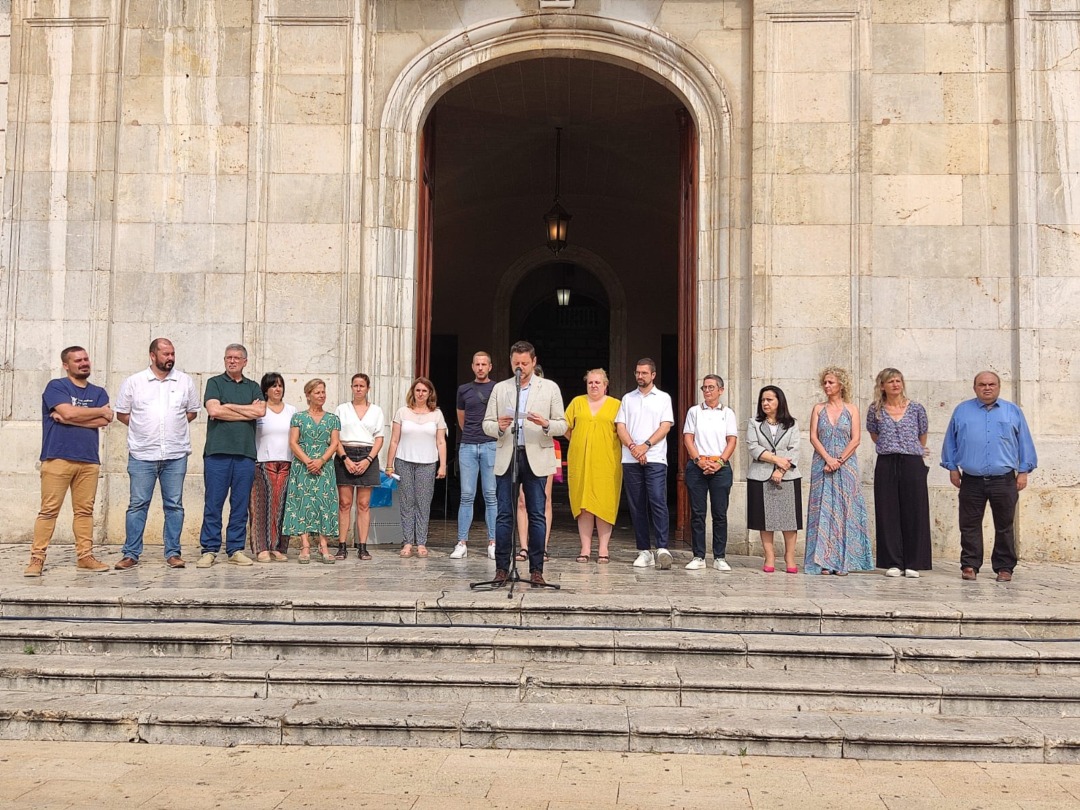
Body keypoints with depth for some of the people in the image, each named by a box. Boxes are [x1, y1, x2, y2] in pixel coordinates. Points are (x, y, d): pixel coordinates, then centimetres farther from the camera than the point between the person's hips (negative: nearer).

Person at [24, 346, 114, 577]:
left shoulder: (98, 392, 16)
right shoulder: (56, 386, 3)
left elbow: (104, 421, 0)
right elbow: (68, 412, -14)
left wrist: (69, 418, -8)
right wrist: (100, 411, -1)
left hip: (89, 460, 4)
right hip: (58, 458, -4)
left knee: (85, 510, 6)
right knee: (49, 510, -4)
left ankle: (85, 556, 10)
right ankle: (37, 558, 0)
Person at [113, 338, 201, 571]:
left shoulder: (185, 382, 7)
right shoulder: (133, 382, 4)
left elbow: (192, 412, 14)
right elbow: (121, 413, 9)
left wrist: (175, 426, 2)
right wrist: (143, 428, 1)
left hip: (176, 455, 1)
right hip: (142, 455, -1)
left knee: (174, 505, 4)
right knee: (137, 504, 2)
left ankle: (173, 553, 11)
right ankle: (130, 554, 9)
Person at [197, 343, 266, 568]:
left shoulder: (253, 387, 17)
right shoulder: (214, 383, 10)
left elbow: (261, 411, -1)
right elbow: (213, 410, -8)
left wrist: (228, 406, -3)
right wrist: (248, 412, -3)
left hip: (245, 453, 3)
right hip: (218, 451, -2)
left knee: (241, 504, 4)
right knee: (213, 503, -2)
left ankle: (236, 549, 11)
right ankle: (209, 550, 3)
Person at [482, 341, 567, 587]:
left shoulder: (550, 388, 7)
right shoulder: (500, 389, 12)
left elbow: (562, 425, 4)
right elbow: (486, 424, 11)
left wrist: (545, 424, -17)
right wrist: (499, 426, -12)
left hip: (536, 458, -1)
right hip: (506, 457, 1)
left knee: (537, 515, -1)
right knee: (504, 514, 0)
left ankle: (536, 570, 5)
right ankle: (502, 568, 6)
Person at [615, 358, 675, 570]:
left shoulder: (663, 398, 10)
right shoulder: (627, 399, 17)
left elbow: (665, 426, -1)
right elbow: (620, 427, 8)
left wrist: (646, 445, -13)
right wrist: (632, 446, -9)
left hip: (655, 458, -3)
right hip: (630, 459, 3)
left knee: (658, 501, -15)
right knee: (636, 505, 2)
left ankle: (662, 548, -16)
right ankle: (644, 551, 6)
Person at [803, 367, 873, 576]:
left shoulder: (851, 410, 5)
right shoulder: (818, 409, 9)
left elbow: (855, 440, -2)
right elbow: (813, 437, 1)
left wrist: (839, 460, -12)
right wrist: (828, 458, -12)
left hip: (846, 464, -1)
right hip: (822, 464, 1)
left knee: (844, 510, -2)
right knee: (823, 509, -1)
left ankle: (842, 561, 1)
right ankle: (824, 560, 1)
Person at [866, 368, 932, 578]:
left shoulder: (916, 409, 5)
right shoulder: (875, 410, 7)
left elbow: (923, 436, 17)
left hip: (912, 464, -1)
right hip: (886, 465, 1)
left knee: (914, 513, 0)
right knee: (888, 514, 1)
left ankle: (913, 563, 6)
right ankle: (893, 563, 7)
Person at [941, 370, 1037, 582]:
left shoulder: (1013, 411, 9)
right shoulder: (962, 411, 9)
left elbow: (1024, 443, 8)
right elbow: (950, 442, 11)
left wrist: (1024, 471, 3)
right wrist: (952, 468, 6)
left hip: (1004, 481, 0)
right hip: (971, 481, 0)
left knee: (1004, 527, 6)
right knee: (970, 526, 3)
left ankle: (1004, 567, 15)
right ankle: (970, 565, 11)